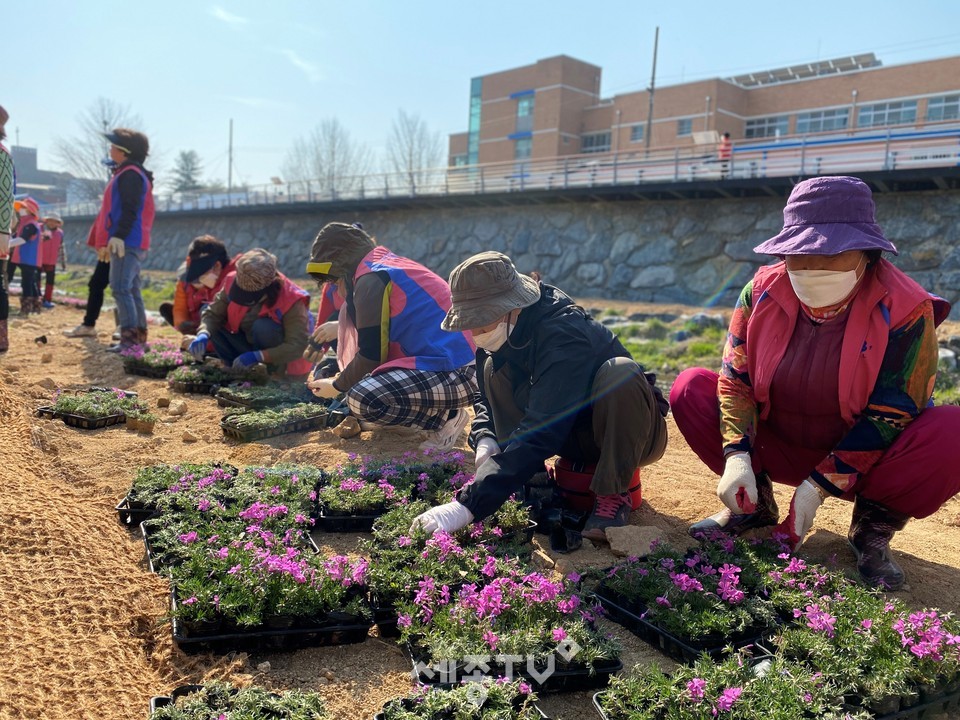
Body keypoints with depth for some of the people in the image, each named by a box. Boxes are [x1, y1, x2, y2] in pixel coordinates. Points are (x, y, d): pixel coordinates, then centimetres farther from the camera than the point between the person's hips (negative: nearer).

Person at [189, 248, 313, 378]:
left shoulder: (291, 302, -30)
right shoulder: (233, 283, -17)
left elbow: (298, 346, -32)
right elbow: (213, 313, -10)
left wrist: (257, 356, -41)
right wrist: (203, 334, -33)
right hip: (251, 343, 5)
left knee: (263, 326, -34)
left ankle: (277, 369, -12)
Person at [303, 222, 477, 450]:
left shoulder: (370, 280, -13)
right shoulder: (392, 264, 16)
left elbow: (372, 355, -12)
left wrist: (337, 386, 6)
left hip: (457, 374, -10)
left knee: (362, 400, -25)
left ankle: (447, 417, -2)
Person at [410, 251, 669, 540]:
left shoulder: (563, 336, -33)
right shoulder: (503, 332, -9)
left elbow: (540, 432, -41)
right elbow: (487, 397, 5)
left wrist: (468, 506, -46)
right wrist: (485, 440, -18)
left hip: (636, 432, -6)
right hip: (578, 435, 6)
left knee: (620, 371, -38)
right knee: (494, 369, -9)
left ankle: (613, 496, -19)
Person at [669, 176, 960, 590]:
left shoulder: (906, 312, -20)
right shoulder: (763, 291, -9)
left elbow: (890, 416, -21)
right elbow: (735, 377, -8)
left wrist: (818, 487, -24)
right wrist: (737, 456, -23)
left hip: (864, 460, -3)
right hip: (780, 447, 3)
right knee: (691, 389, -15)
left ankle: (874, 526, -4)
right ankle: (754, 506, 2)